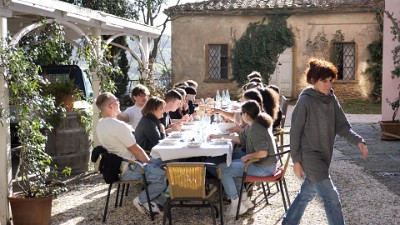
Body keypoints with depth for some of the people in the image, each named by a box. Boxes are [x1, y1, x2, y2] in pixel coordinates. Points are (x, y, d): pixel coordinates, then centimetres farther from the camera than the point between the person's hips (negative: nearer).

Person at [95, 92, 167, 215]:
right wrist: (149, 161, -1)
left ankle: (155, 198, 16)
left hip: (116, 165, 11)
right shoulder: (119, 126, -26)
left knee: (158, 162, 19)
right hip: (127, 170, -11)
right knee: (164, 176, -13)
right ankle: (141, 200, 1)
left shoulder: (100, 124, 6)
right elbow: (135, 150, -20)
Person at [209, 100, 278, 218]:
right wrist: (220, 136, 21)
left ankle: (237, 205, -4)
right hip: (262, 164, 11)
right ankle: (244, 199, 19)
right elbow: (240, 138, 21)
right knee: (230, 165, 23)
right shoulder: (253, 125, 9)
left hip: (264, 168, -11)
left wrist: (246, 157, -14)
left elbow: (262, 153, -30)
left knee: (223, 169, -10)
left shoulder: (255, 129, -22)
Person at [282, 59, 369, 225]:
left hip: (324, 155, 7)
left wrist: (358, 141, -14)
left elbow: (342, 126, 3)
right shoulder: (305, 100, -15)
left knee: (308, 193, 19)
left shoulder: (331, 99, 4)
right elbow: (295, 131, -12)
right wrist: (296, 160, -12)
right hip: (309, 155, -7)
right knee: (331, 197, -7)